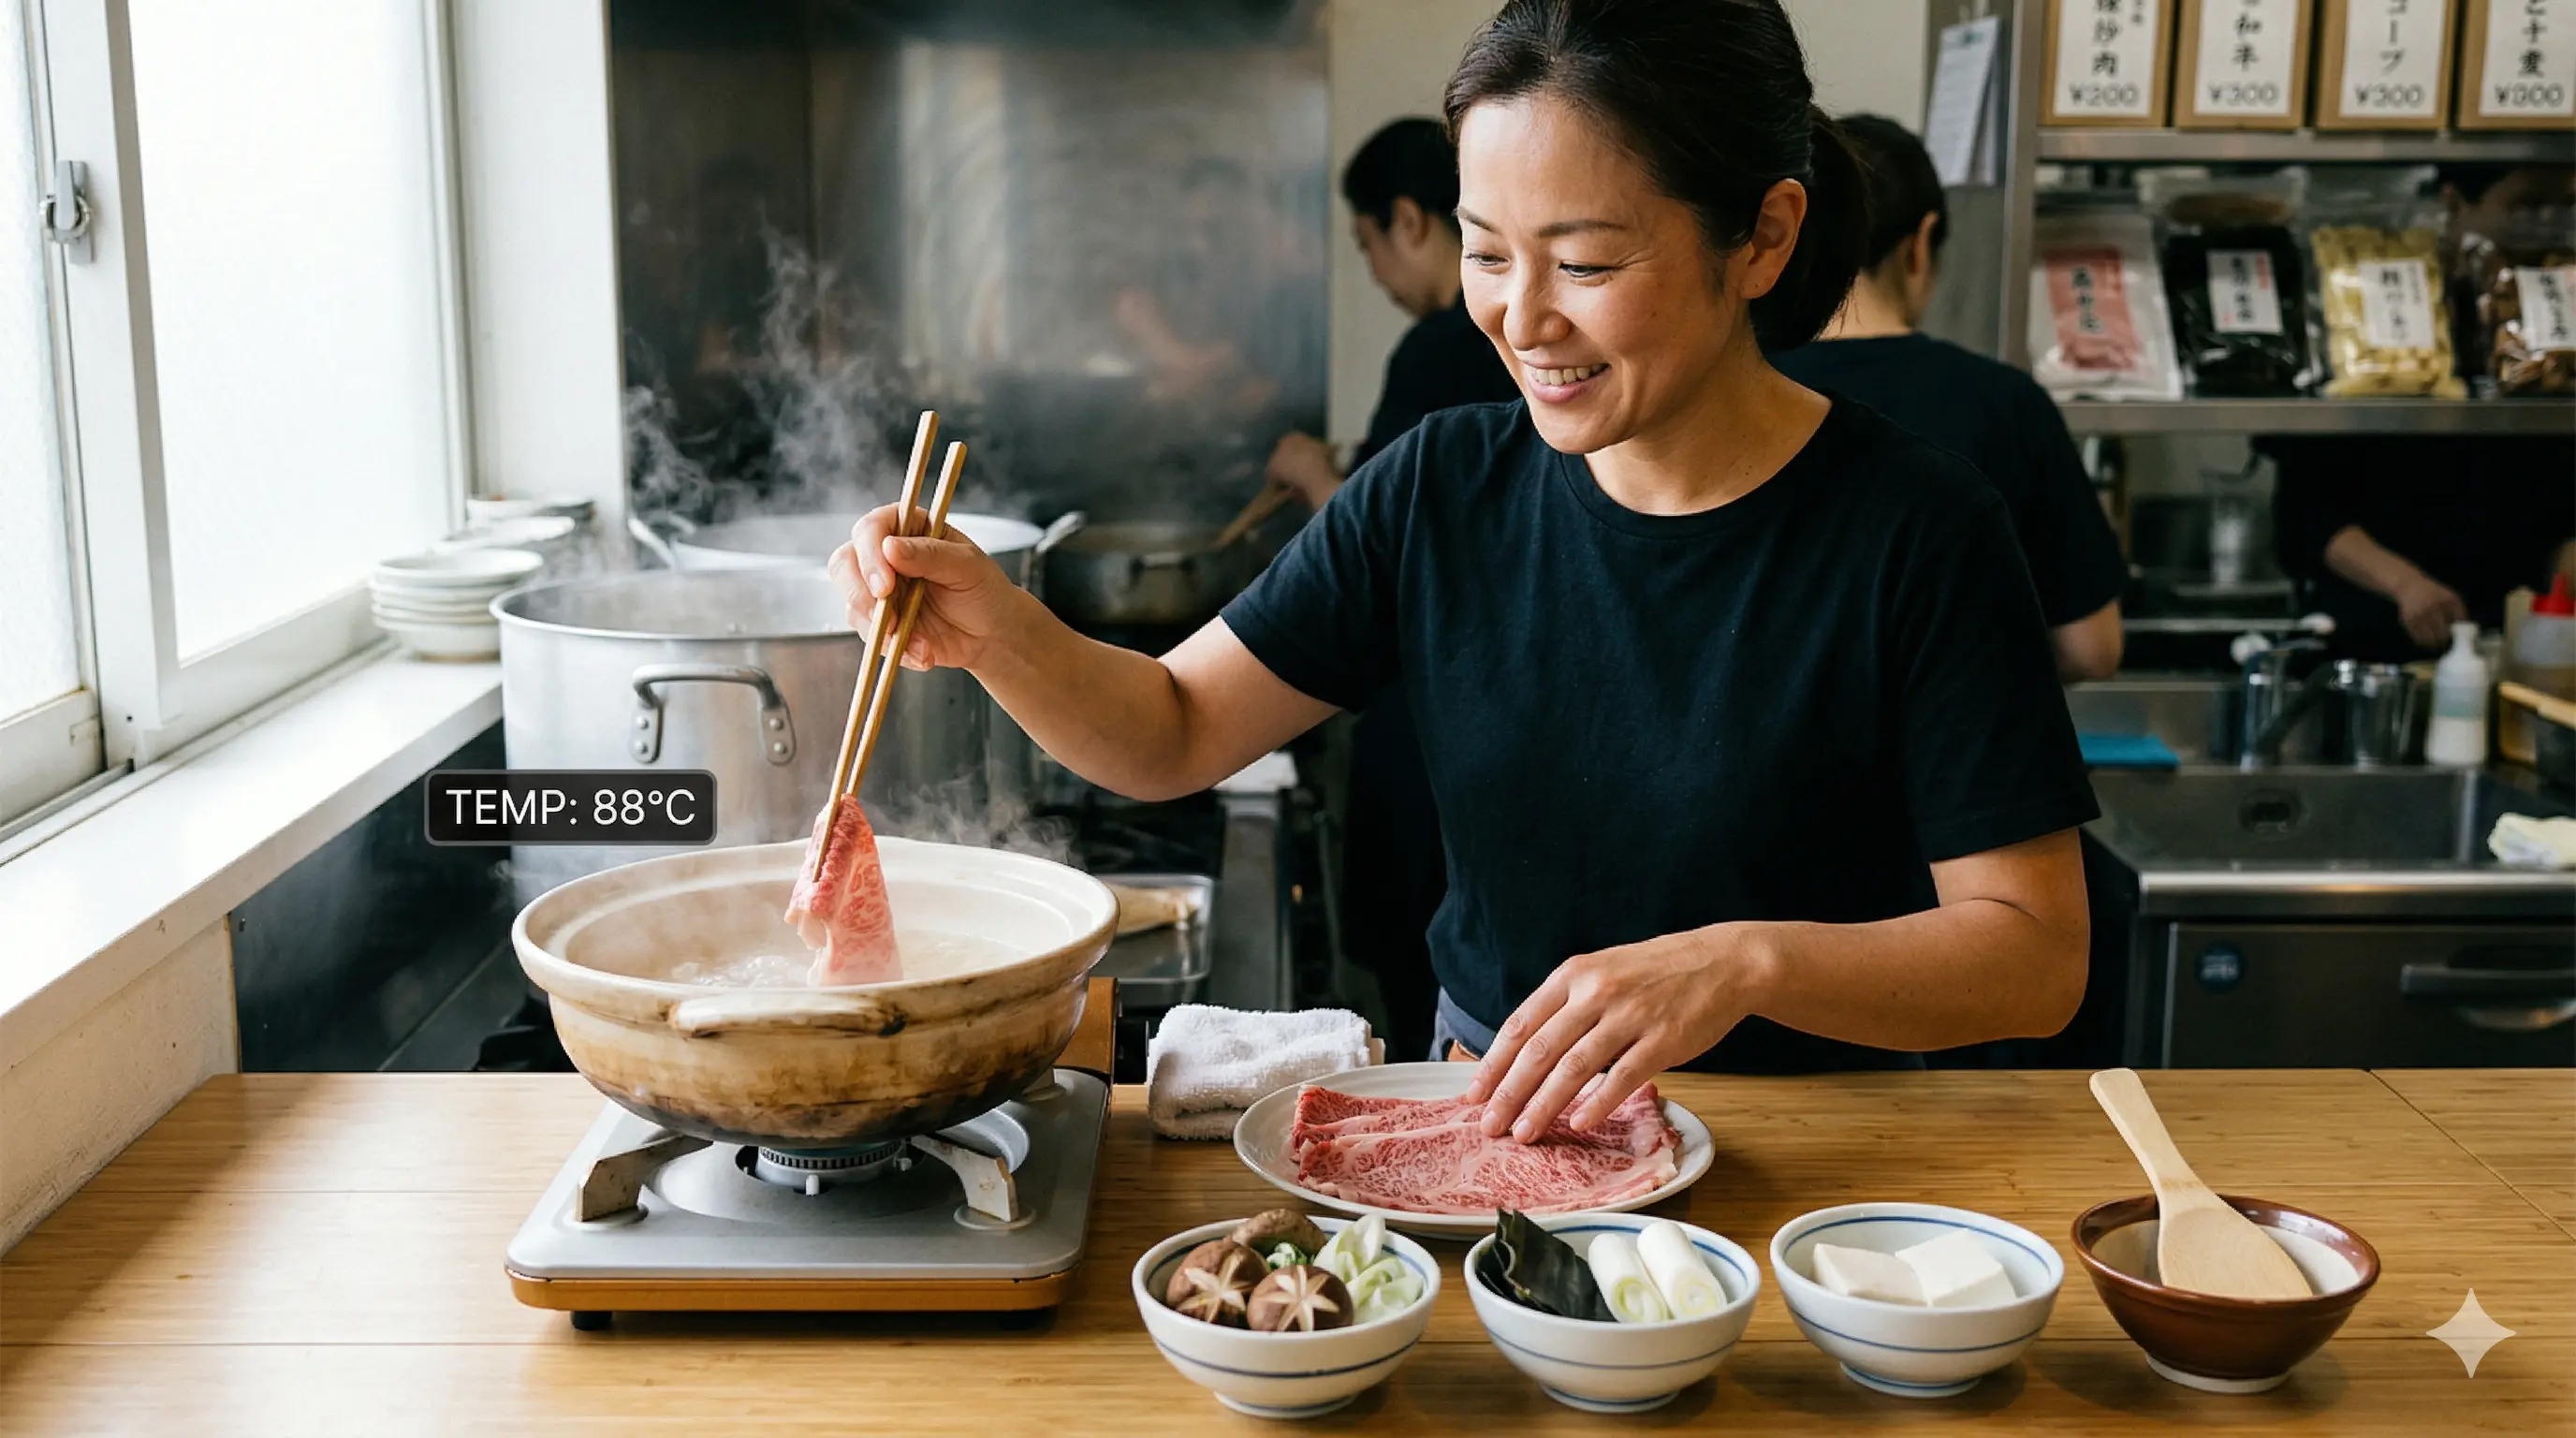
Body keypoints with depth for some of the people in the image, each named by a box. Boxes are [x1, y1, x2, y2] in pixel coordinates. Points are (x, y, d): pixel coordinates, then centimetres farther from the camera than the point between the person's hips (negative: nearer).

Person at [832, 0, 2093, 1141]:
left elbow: (2036, 954, -11)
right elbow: (1172, 731, 6)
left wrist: (1750, 959, -27)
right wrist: (996, 630, -14)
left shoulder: (1916, 532, -11)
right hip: (1484, 1111, 3)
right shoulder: (1442, 490, 1)